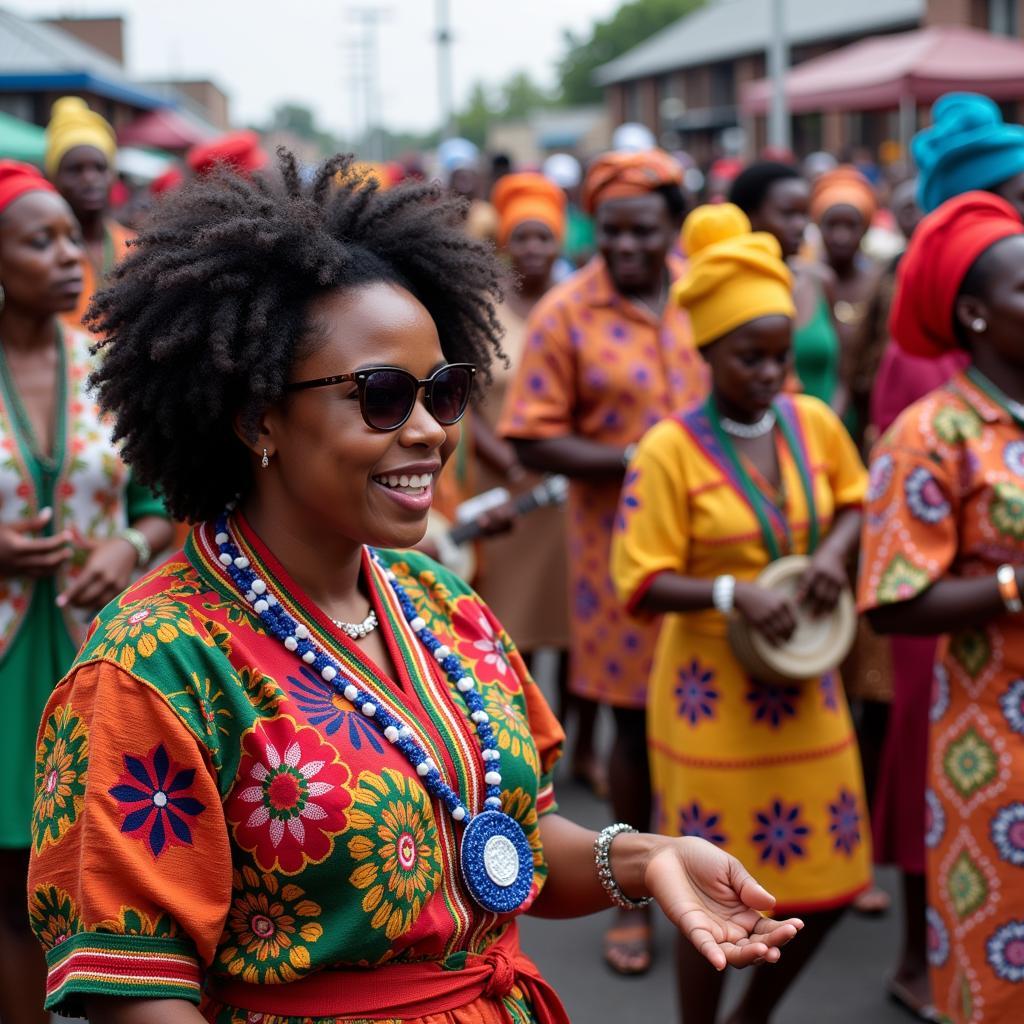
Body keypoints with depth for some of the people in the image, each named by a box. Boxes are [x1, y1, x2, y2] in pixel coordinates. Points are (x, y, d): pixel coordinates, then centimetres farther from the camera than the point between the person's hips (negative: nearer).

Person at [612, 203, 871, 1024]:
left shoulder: (814, 422, 0)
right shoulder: (671, 449, -14)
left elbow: (856, 498, 17)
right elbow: (642, 586, -13)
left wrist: (836, 549, -4)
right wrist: (731, 593, -27)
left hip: (805, 682, 5)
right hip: (714, 691, -5)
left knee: (828, 880, 12)